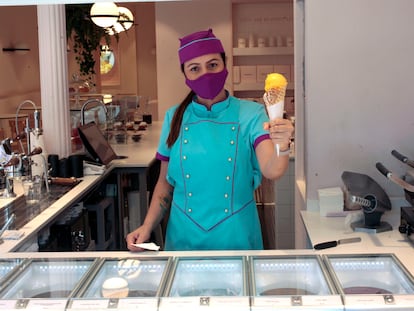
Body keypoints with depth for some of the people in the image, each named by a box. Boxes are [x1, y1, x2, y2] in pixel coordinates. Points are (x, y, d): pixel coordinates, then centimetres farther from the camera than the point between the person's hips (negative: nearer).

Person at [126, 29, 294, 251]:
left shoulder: (250, 114, -7)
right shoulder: (174, 117, 0)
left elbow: (271, 171, -21)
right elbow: (165, 182, 7)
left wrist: (281, 146, -42)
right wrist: (147, 228, -5)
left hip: (236, 236, -1)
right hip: (184, 238, 2)